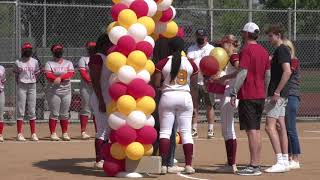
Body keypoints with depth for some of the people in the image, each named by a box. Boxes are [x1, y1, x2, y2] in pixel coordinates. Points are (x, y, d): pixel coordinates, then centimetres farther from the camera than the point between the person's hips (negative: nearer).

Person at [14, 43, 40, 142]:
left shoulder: (35, 62, 7)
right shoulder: (18, 62, 1)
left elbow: (36, 75, 12)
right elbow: (16, 76, 5)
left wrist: (33, 83, 2)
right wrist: (18, 86, -2)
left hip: (32, 86, 2)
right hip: (21, 86, -2)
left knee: (32, 111, 4)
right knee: (20, 110, -3)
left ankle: (33, 134, 7)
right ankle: (19, 134, -1)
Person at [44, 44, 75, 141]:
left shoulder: (68, 63, 12)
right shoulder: (49, 63, 6)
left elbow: (70, 74, -5)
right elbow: (48, 75, -11)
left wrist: (60, 78, -18)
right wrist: (58, 79, -23)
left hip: (66, 91, 3)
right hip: (54, 92, -3)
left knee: (65, 114, 6)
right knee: (54, 114, -4)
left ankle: (65, 133, 12)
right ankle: (53, 133, -1)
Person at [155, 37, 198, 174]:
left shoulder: (162, 63, -6)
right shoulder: (191, 64, 1)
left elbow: (156, 84, -6)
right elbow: (193, 85, 7)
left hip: (168, 96, -2)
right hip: (185, 97, 2)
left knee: (165, 131, 2)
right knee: (186, 132, 5)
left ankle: (163, 164, -6)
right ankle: (189, 165, 2)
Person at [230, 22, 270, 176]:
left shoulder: (246, 50, -12)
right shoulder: (263, 51, 13)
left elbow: (243, 72, -19)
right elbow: (267, 74, 16)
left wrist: (234, 93, -17)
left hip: (247, 96, -8)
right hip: (260, 96, 8)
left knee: (251, 130, -8)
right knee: (256, 130, 12)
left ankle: (253, 167, -10)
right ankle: (256, 165, 14)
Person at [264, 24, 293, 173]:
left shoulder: (282, 50, -13)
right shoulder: (279, 51, 17)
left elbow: (287, 71, -23)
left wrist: (277, 92, -24)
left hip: (278, 94, -10)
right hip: (281, 95, 10)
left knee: (270, 126, -13)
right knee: (280, 127, 10)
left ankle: (280, 162, -15)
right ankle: (285, 162, 12)